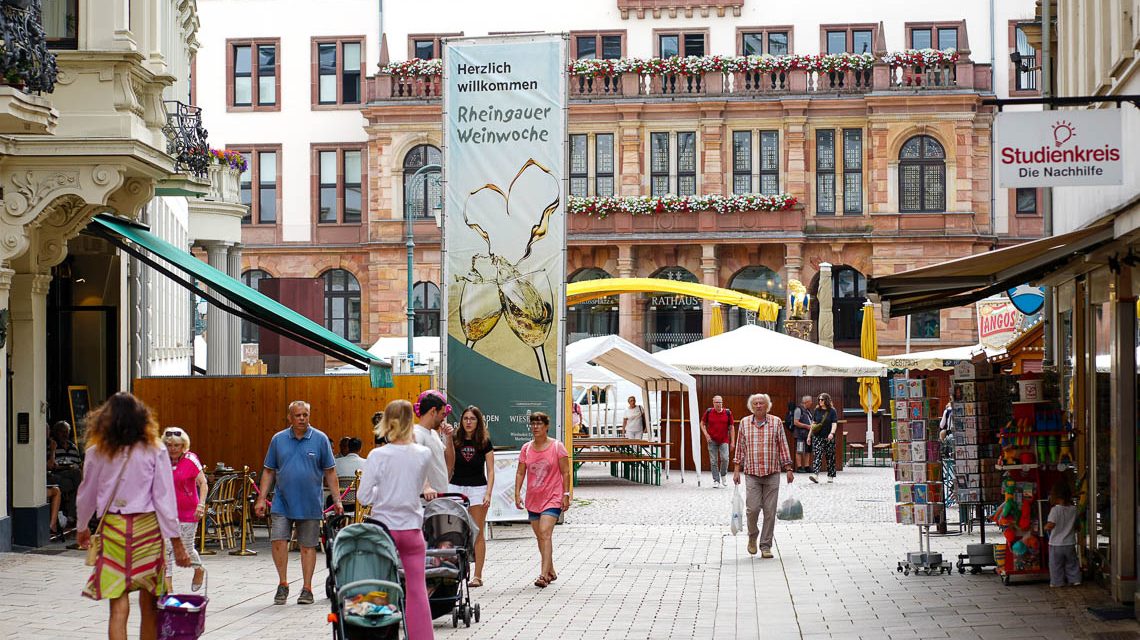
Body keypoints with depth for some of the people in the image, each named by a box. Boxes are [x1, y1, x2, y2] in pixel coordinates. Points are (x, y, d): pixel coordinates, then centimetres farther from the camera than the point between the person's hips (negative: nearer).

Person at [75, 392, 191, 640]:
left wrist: (82, 527, 30)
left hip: (113, 527, 0)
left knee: (119, 607, -2)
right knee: (149, 605, 12)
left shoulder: (97, 453, 0)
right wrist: (176, 541, -2)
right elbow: (165, 499, -6)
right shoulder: (155, 451, -4)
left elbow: (86, 496, 12)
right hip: (148, 527, 0)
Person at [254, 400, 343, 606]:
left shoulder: (320, 439, 0)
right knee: (278, 541, -9)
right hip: (282, 503, 1)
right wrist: (261, 499, 4)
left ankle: (307, 589, 14)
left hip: (310, 505, -1)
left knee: (308, 546, 5)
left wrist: (337, 500, 0)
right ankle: (283, 584, 8)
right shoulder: (278, 440, 5)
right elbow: (269, 471, 9)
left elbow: (330, 472, 3)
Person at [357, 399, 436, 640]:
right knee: (417, 590, 6)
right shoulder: (424, 454, -5)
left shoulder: (378, 456, -11)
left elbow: (363, 496, -8)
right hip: (412, 528, 1)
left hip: (384, 528, -1)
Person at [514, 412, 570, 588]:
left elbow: (565, 473, -3)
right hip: (533, 499, 5)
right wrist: (517, 493, -4)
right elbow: (520, 473, 7)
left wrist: (566, 495, -8)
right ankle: (551, 571, 26)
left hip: (553, 498, -5)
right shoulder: (526, 448, 7)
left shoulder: (557, 447, -4)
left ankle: (544, 575, -23)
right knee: (540, 536, 12)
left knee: (545, 533, -18)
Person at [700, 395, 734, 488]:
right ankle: (716, 480, 11)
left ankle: (723, 474, 12)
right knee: (713, 461, 1)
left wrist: (732, 442, 0)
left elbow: (731, 428, 3)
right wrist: (706, 434, -5)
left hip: (724, 441, -1)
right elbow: (702, 424, 10)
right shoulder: (708, 412, -2)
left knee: (725, 458, -15)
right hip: (712, 441, 1)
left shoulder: (727, 413, -2)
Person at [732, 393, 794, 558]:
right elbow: (740, 447, 10)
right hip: (751, 473, 0)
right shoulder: (744, 422, 5)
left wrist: (788, 469, 1)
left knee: (770, 511, 0)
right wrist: (737, 470, 5)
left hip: (772, 473, 0)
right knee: (752, 508, -8)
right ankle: (752, 536, 19)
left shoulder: (776, 422, 3)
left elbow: (783, 446, 5)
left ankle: (766, 546, 8)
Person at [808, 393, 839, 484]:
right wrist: (809, 435, 13)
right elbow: (813, 424, 14)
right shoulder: (817, 410, 8)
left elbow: (834, 424, -8)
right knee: (817, 456, -11)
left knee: (830, 457, 5)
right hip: (818, 437, 2)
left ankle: (830, 476, 15)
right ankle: (815, 475, -22)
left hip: (829, 438, -2)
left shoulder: (832, 411, -1)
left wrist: (832, 433, -25)